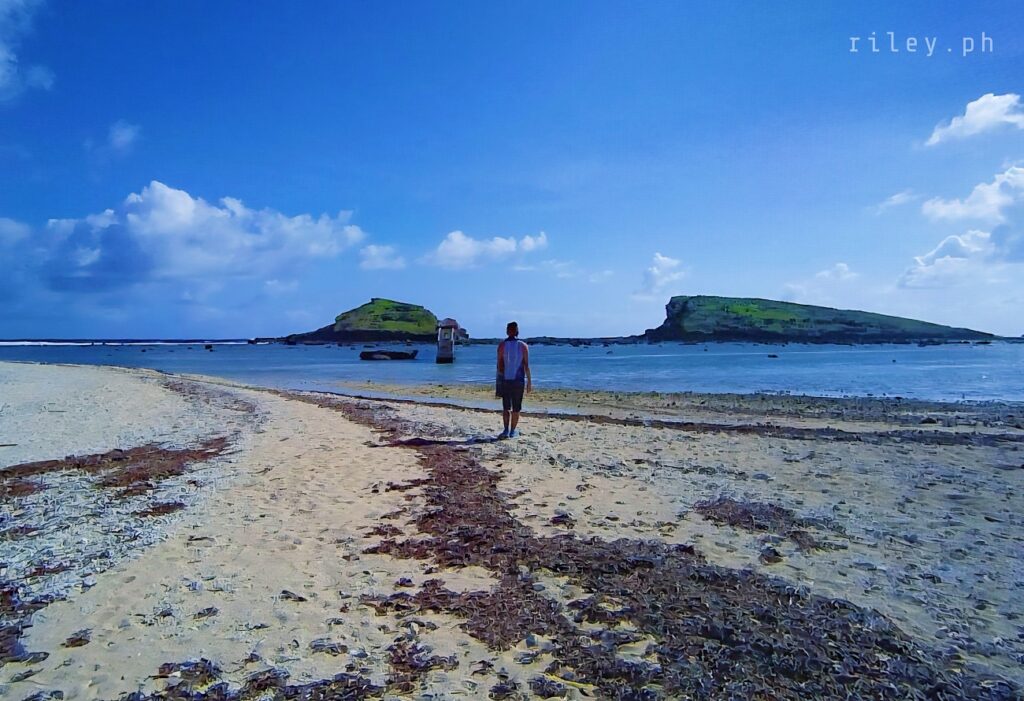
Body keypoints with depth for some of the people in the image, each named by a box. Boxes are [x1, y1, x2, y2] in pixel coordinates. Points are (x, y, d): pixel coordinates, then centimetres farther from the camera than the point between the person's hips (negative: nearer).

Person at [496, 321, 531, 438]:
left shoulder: (502, 345, -3)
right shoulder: (523, 346, -3)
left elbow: (499, 365, -3)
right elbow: (526, 366, -4)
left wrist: (499, 379, 7)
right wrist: (529, 381, 2)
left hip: (505, 380, 0)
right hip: (519, 380, 0)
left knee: (506, 407, 8)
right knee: (516, 407, 9)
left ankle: (506, 430, -2)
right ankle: (513, 431, 15)